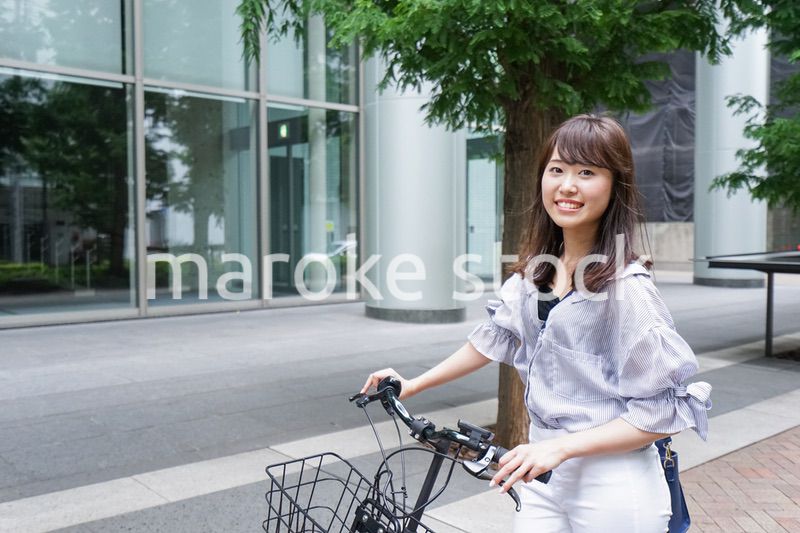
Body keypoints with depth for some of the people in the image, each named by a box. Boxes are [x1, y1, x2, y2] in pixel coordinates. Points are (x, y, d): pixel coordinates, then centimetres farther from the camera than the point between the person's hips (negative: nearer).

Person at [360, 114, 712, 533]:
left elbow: (662, 411, -16)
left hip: (612, 486, -5)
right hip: (543, 472, 6)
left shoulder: (626, 286, -18)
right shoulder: (536, 270, 2)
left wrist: (561, 446, -22)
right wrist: (414, 385, 14)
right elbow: (494, 337, 13)